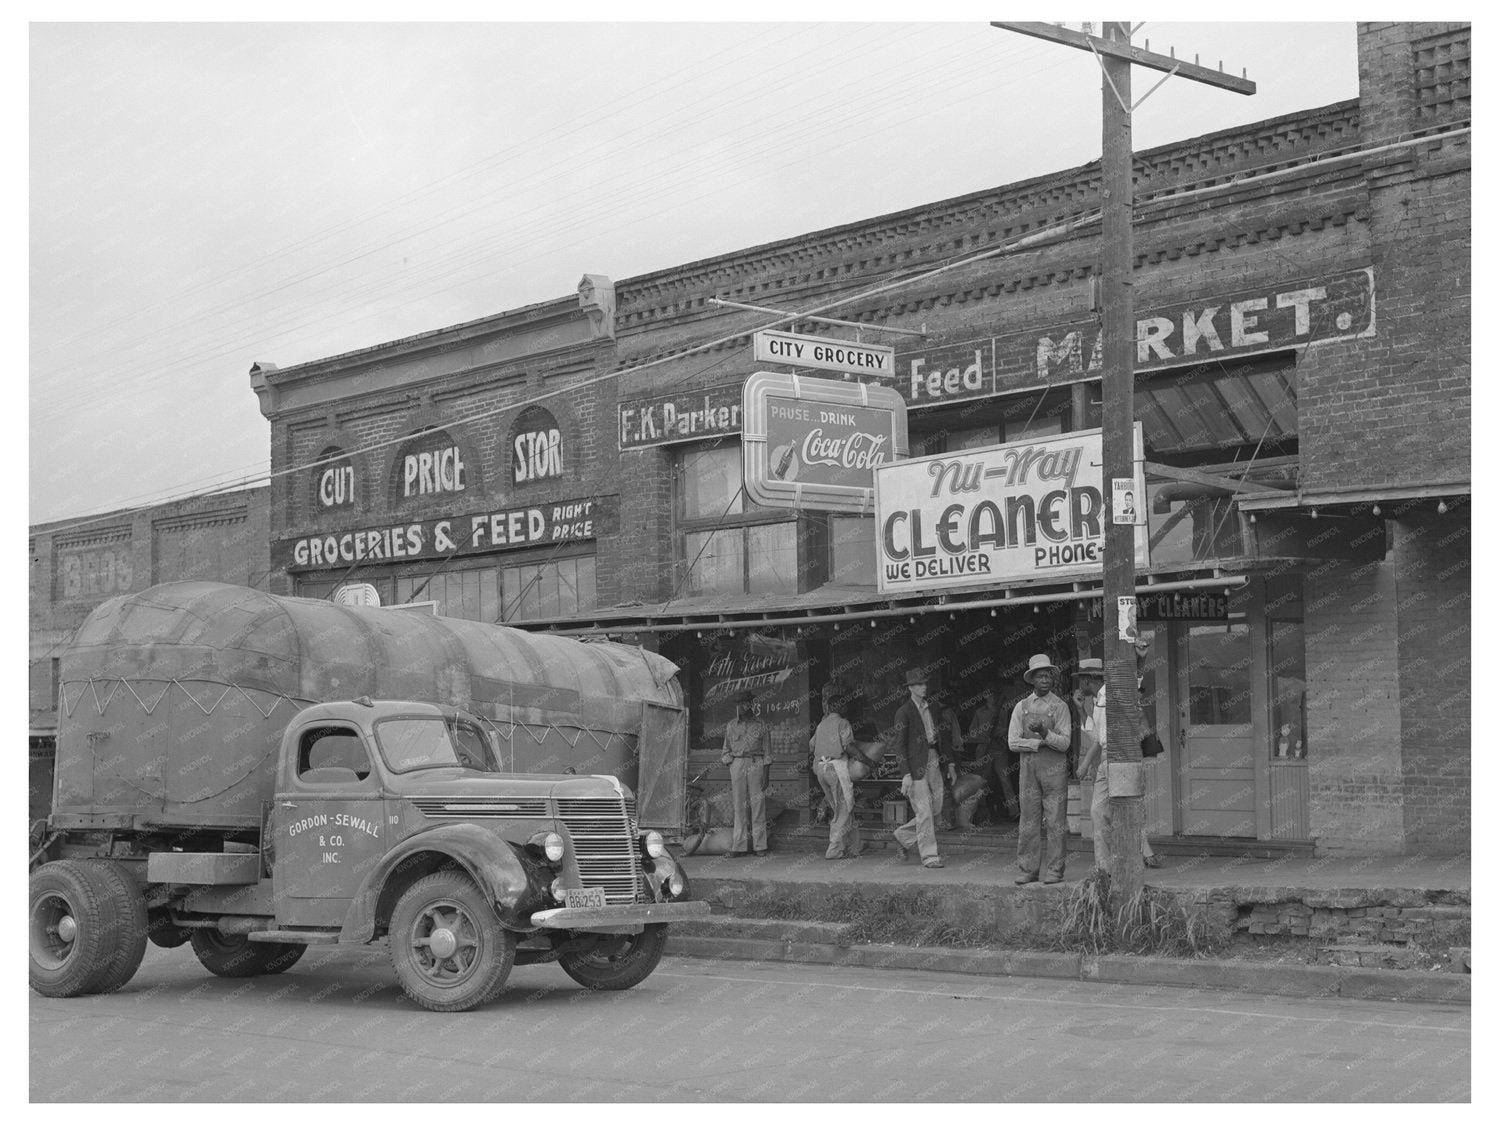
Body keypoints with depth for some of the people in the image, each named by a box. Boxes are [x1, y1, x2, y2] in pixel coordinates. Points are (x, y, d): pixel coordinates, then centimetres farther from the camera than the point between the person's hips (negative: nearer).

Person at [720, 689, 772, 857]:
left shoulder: (761, 727, 6)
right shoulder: (731, 726, 11)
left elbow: (766, 754, 6)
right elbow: (727, 753, 12)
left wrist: (766, 776, -2)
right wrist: (729, 778, 5)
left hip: (756, 765, -2)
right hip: (737, 764, 2)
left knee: (758, 805, -3)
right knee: (738, 805, -1)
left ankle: (759, 845, -1)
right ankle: (739, 845, -1)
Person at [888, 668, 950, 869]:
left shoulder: (929, 709, 16)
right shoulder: (904, 712, -6)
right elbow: (899, 745, -10)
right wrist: (906, 775, -16)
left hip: (933, 762, 7)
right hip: (916, 765, -7)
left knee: (936, 811, 8)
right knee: (924, 812, -6)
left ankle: (903, 837, 26)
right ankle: (929, 856, 0)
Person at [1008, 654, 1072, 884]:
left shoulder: (1060, 707, 4)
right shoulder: (1022, 707, 10)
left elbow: (1065, 743, -5)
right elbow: (1013, 742, 3)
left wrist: (1045, 733, -20)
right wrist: (1039, 743, -7)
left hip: (1054, 767, -2)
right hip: (1028, 767, 2)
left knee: (1055, 819, -4)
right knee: (1029, 818, 2)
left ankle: (1055, 870, -1)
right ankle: (1029, 870, 7)